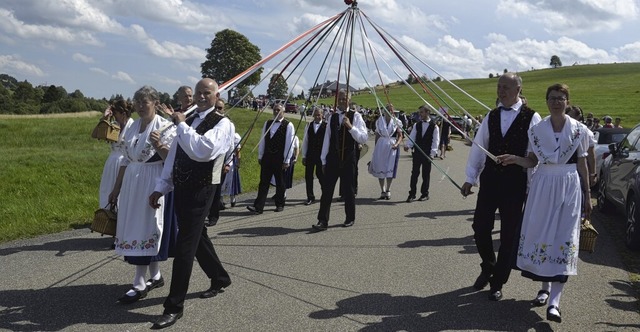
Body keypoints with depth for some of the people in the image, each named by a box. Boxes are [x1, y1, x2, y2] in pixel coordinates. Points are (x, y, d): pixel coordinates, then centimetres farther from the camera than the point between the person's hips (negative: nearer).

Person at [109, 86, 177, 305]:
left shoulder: (164, 126, -8)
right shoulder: (133, 127, 12)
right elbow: (126, 159, 17)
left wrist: (159, 146, -31)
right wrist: (116, 188, 18)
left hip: (153, 183, -7)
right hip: (132, 182, 7)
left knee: (144, 228, -5)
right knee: (134, 227, 10)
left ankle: (139, 285, 2)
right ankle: (155, 276, 23)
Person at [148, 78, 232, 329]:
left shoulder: (221, 123, -8)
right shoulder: (189, 120, 15)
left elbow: (203, 150, -26)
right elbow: (173, 156, 15)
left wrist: (181, 125, -18)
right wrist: (161, 187, 11)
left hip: (200, 190, -8)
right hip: (181, 188, 8)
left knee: (185, 245, -6)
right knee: (197, 237, 18)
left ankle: (174, 306, 1)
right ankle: (220, 279, 39)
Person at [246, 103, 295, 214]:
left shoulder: (288, 125, -5)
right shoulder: (267, 123, 10)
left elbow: (289, 144, -8)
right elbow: (263, 140, 13)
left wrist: (286, 160, -11)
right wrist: (260, 156, 11)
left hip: (280, 159, -4)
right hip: (267, 157, 4)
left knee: (280, 183, 8)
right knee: (263, 182, 0)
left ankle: (280, 205, 22)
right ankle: (258, 207, -2)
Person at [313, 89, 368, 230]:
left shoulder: (355, 116, -2)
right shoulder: (332, 117, 10)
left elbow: (363, 138, -9)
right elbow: (327, 139, 11)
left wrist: (350, 126, -22)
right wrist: (323, 160, 10)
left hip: (348, 158, -3)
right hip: (332, 158, 3)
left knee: (348, 189, 7)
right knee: (327, 189, -3)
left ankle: (350, 218, 22)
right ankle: (323, 220, -1)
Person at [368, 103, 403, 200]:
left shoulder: (396, 122, 0)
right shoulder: (379, 121, 6)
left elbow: (400, 136, 0)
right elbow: (377, 135, 10)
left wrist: (397, 144, -18)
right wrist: (375, 148, 8)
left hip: (392, 147, -2)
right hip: (380, 146, 2)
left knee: (390, 168, -1)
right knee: (380, 168, 4)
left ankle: (388, 190, 11)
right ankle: (382, 191, 14)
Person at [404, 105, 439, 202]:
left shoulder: (434, 127, -2)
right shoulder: (417, 125, 9)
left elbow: (435, 141, -6)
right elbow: (412, 137, 4)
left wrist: (432, 153, -15)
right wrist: (407, 145, -15)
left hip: (427, 154, -3)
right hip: (417, 153, 3)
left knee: (426, 174, 5)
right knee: (414, 173, 1)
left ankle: (425, 194, 16)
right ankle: (412, 194, 5)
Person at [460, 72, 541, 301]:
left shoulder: (531, 118, -6)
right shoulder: (491, 117, 6)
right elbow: (478, 147, 8)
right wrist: (470, 179, 5)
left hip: (515, 184, -3)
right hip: (489, 180, 3)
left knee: (509, 235, 5)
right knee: (480, 227, 5)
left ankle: (498, 283, 21)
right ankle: (487, 268, 32)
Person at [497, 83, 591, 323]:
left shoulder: (578, 130, 1)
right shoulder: (537, 130, 6)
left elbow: (582, 164, 5)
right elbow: (532, 161, 8)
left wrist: (587, 195, 6)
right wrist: (515, 159, -12)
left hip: (569, 187, -2)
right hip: (542, 186, 2)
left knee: (563, 238, -8)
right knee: (539, 235, 4)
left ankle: (554, 300, -10)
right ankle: (545, 287, 23)